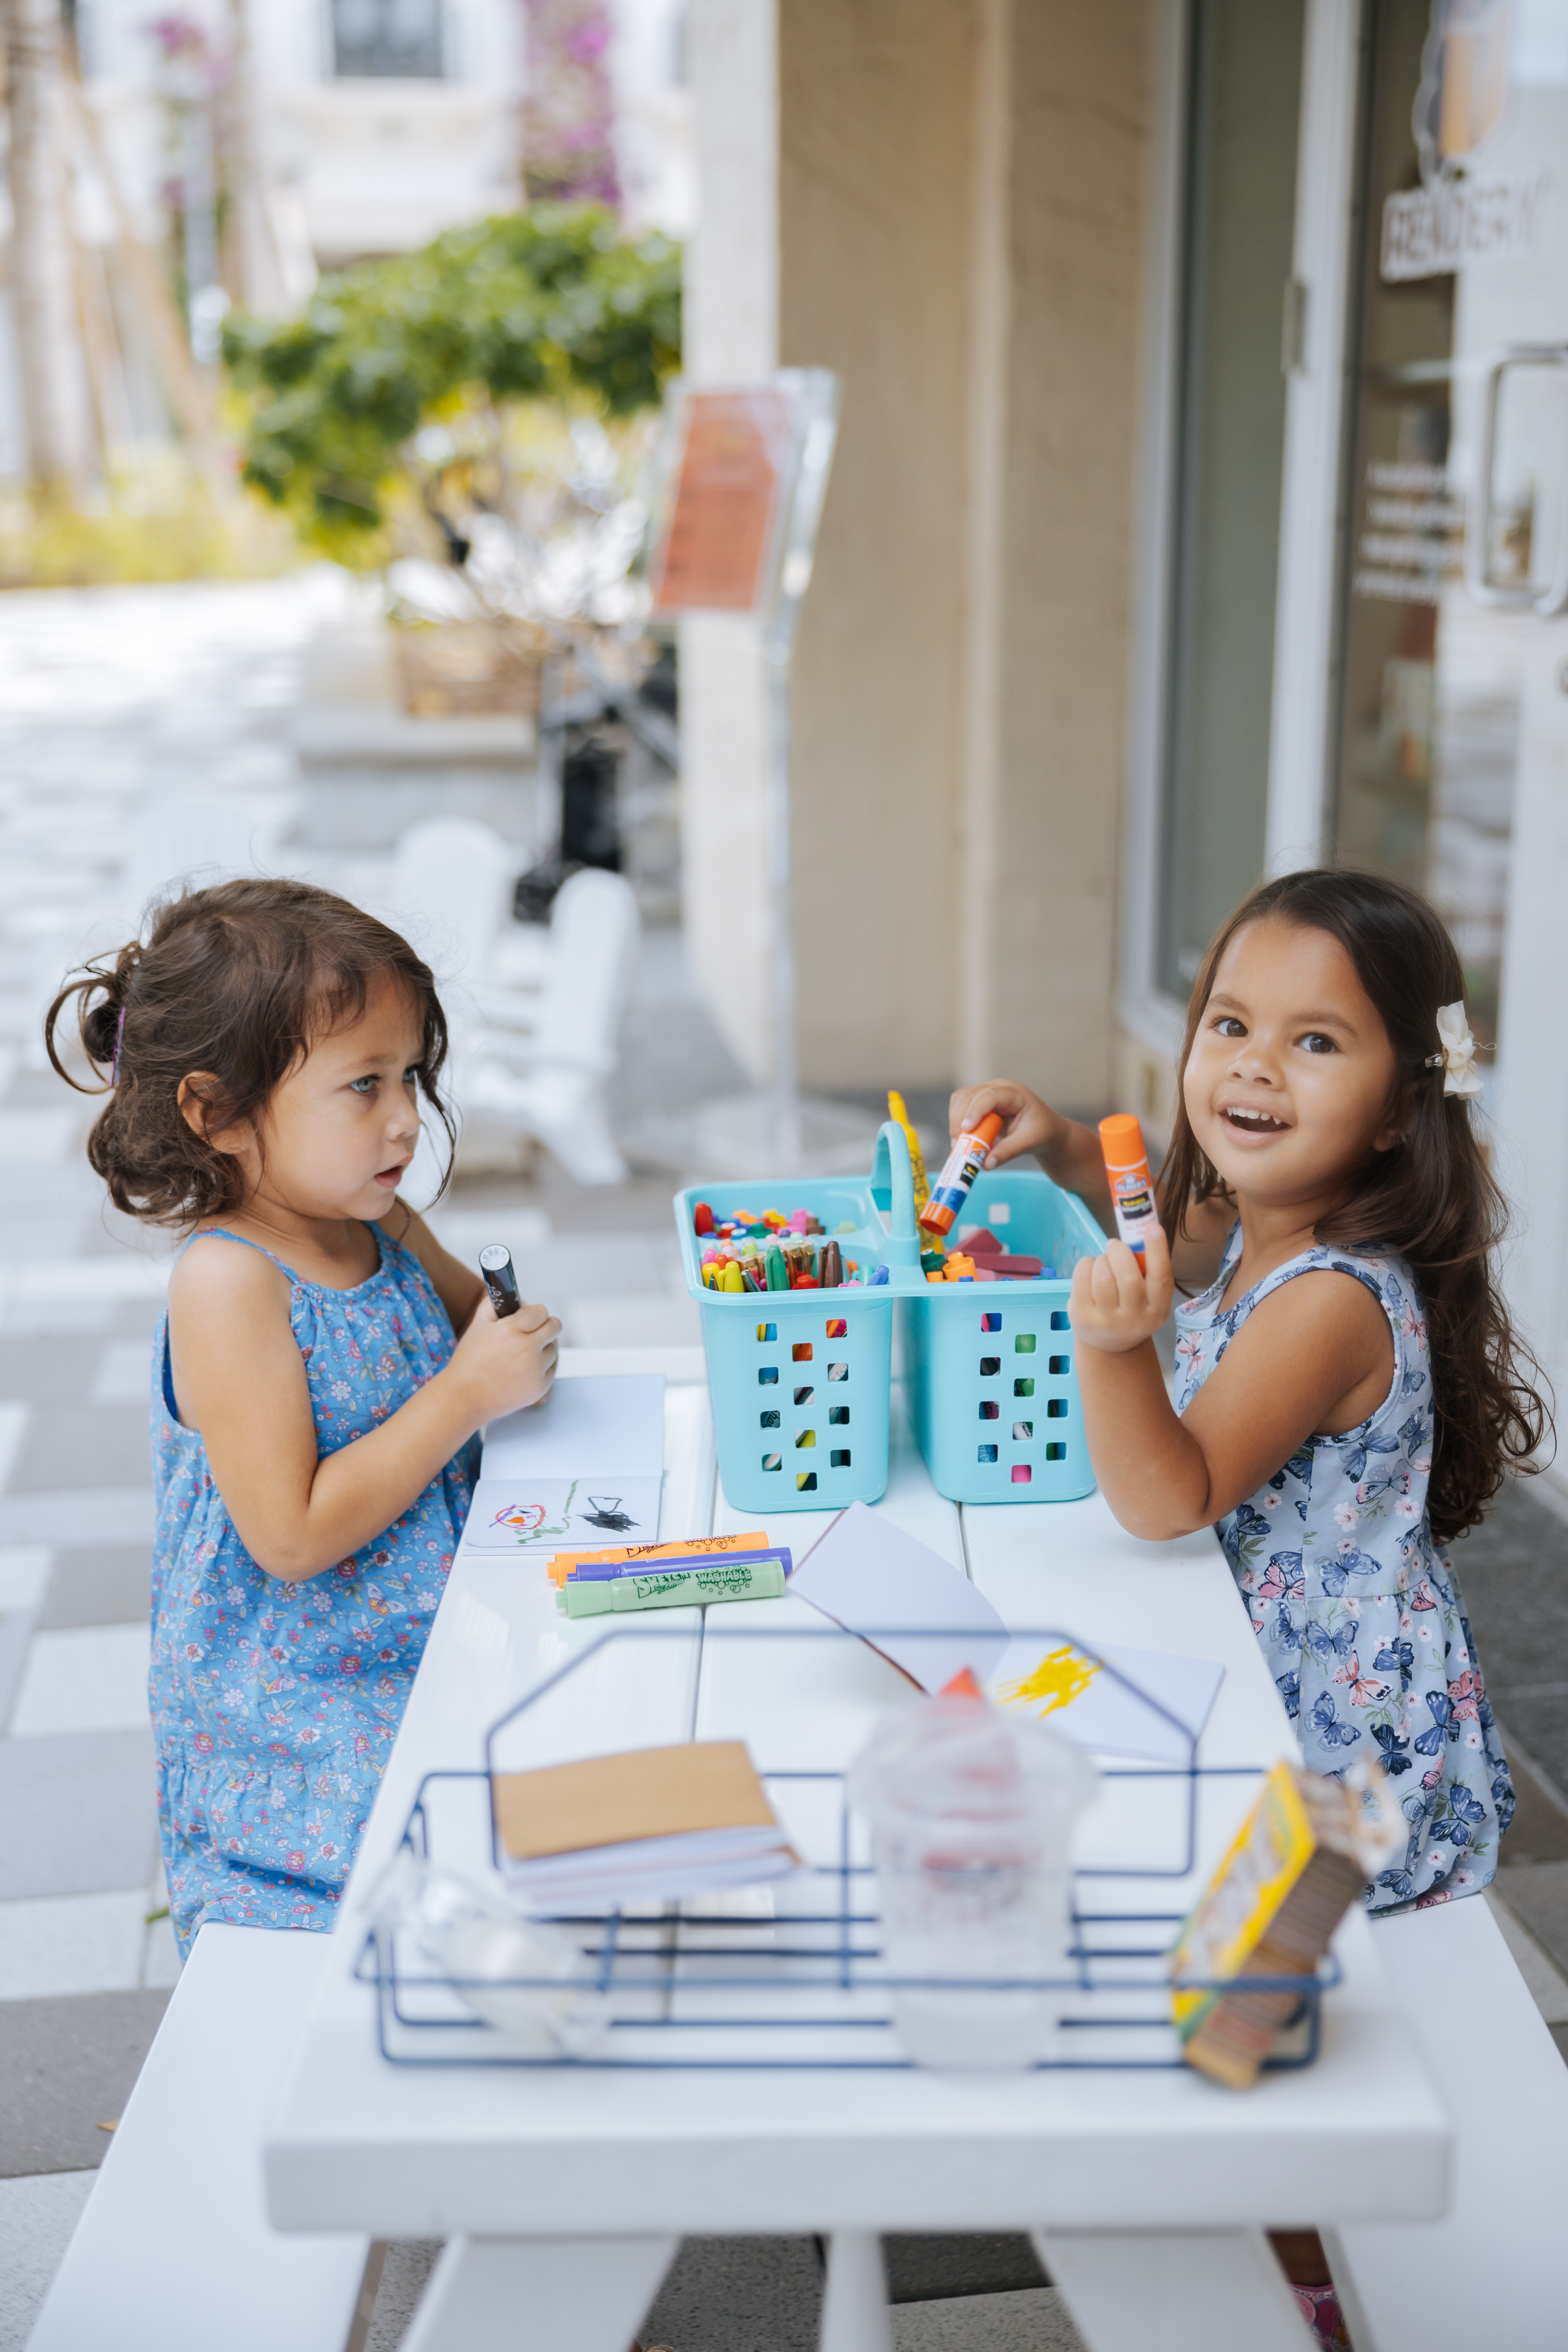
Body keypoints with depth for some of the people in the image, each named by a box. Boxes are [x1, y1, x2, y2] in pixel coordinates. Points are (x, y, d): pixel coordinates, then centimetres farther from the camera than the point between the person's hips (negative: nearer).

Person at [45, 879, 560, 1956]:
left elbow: (468, 1315, 25)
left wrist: (514, 1331, 1)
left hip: (434, 1657, 7)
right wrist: (466, 1395, -22)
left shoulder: (385, 1228, 2)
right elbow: (293, 1535, -23)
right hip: (297, 1734, -7)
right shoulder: (228, 1283, -20)